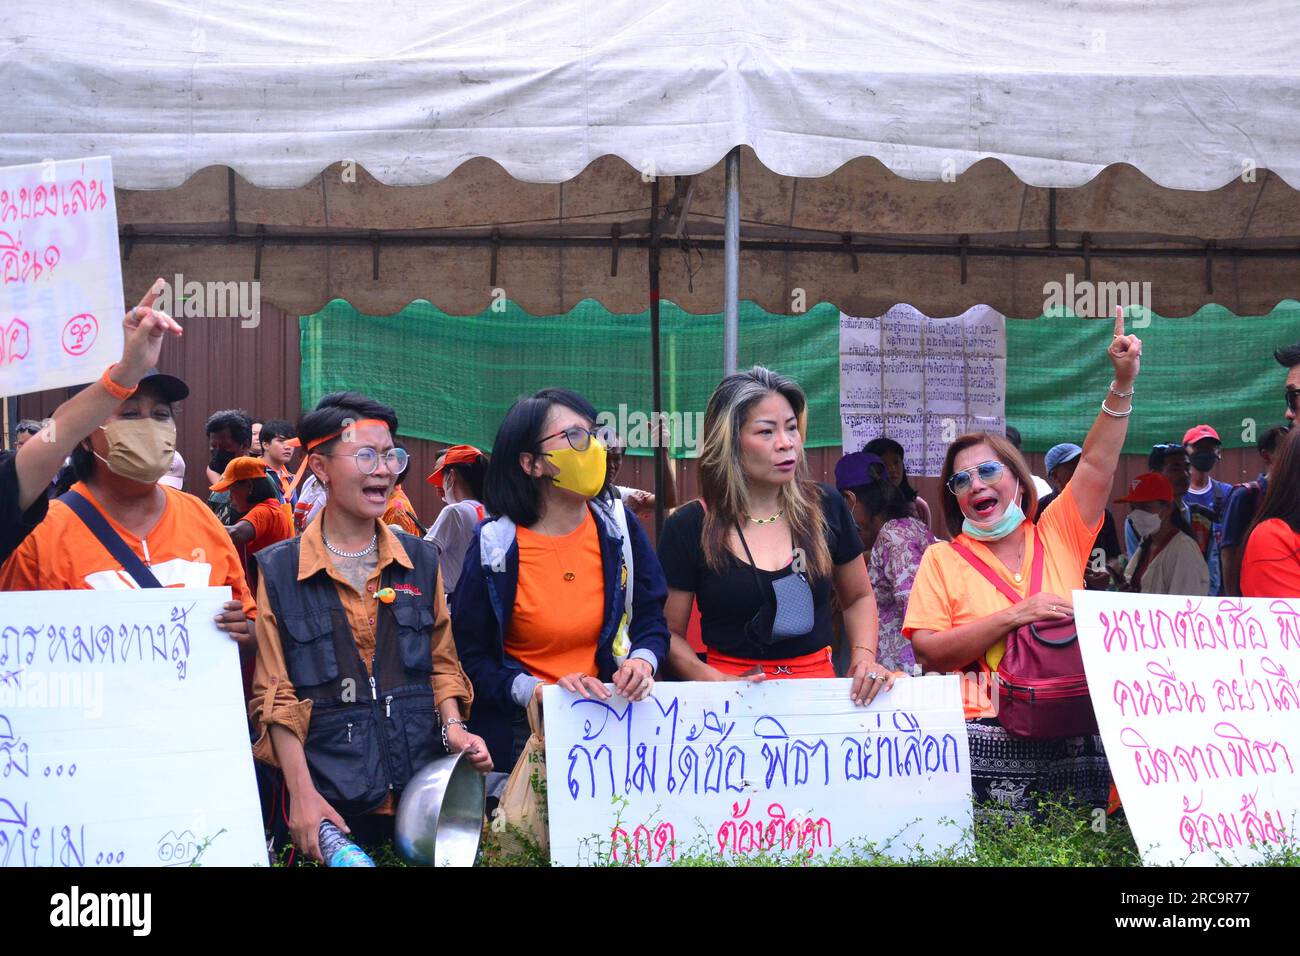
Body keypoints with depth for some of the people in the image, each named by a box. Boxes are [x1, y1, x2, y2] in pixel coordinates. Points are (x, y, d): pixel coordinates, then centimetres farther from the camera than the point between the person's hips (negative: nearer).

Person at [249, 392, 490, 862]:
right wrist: (302, 794, -11)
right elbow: (274, 695, -3)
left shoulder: (420, 561, 10)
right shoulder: (279, 571, -1)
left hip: (424, 787, 3)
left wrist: (453, 729, -4)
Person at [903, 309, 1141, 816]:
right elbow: (928, 652, -4)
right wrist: (1015, 617, -10)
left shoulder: (1057, 535, 13)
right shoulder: (943, 558, 7)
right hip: (986, 745, -2)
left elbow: (1097, 463, 3)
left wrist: (1123, 384, -7)